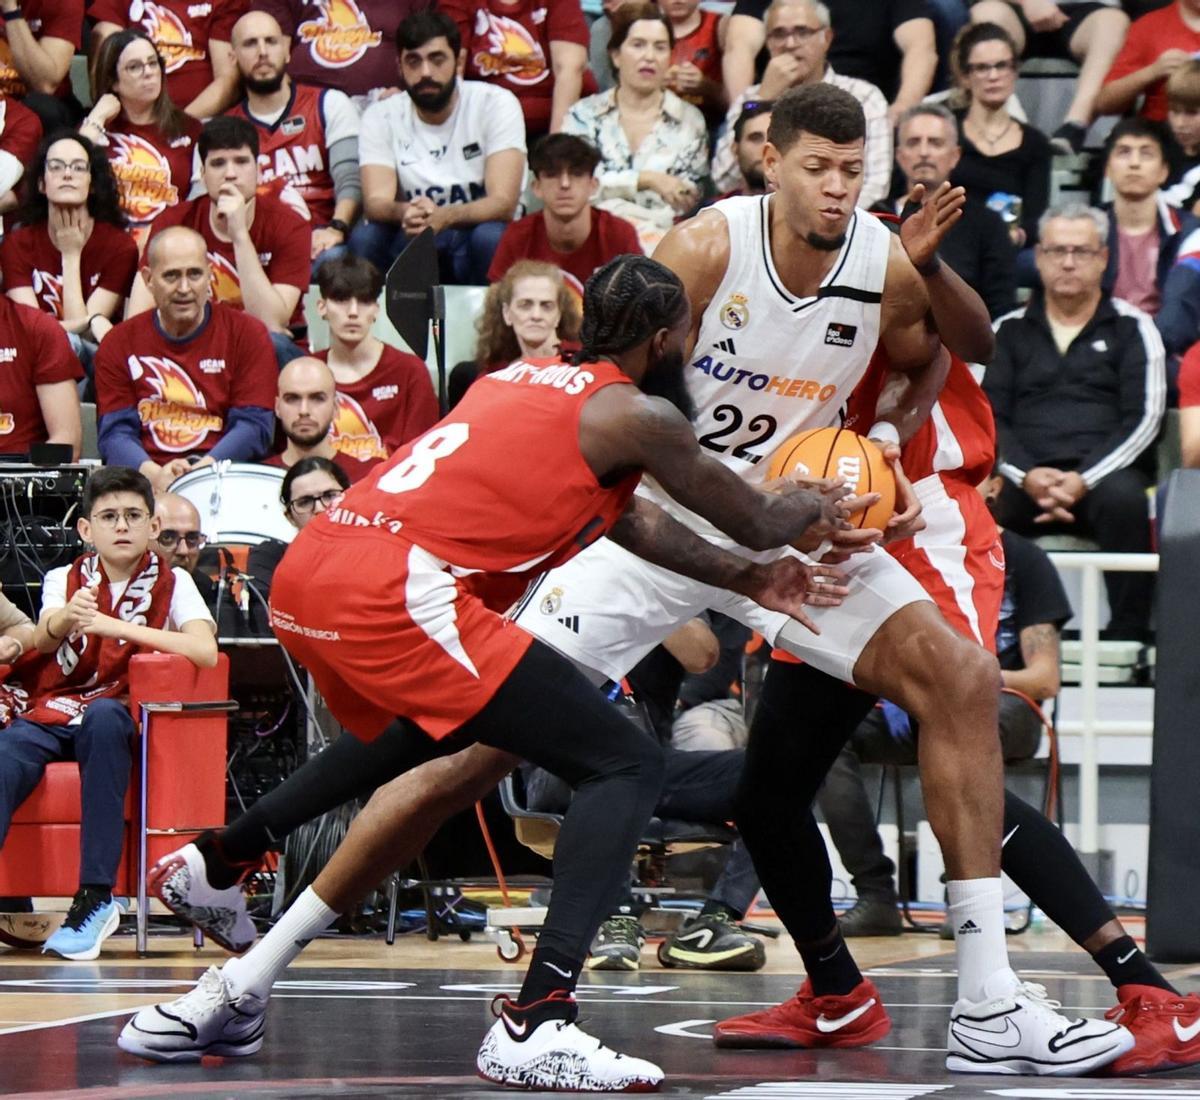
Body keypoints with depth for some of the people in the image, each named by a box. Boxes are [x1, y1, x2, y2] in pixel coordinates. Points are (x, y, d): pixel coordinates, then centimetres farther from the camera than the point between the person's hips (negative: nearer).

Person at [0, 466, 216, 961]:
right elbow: (42, 641, -13)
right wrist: (65, 619, -38)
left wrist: (116, 627, -23)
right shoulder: (64, 580, 7)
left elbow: (205, 651, -16)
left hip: (112, 717, -1)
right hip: (43, 714, 1)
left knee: (103, 716, -37)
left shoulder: (171, 583, 2)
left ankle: (96, 897, -36)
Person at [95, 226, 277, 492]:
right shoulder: (119, 343, 9)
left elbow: (254, 425, -1)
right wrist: (154, 474, -21)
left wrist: (203, 470, -19)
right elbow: (115, 432, 1)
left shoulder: (246, 335, 6)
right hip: (145, 480, 1)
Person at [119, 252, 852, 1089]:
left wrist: (750, 580, 45)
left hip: (303, 579, 9)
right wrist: (816, 513, 40)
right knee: (627, 767, -2)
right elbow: (760, 521, 19)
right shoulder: (636, 414, 5)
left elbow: (632, 517, 41)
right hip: (395, 590, -9)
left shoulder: (526, 380, 28)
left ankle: (237, 992, 32)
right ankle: (536, 1027, -15)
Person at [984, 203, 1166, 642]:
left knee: (1124, 499, -37)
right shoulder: (1010, 331, 19)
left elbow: (1143, 419, 2)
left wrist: (1083, 480, -13)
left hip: (1103, 475, -1)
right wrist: (1027, 475, -12)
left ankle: (1129, 637, -31)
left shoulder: (1131, 328, 13)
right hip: (1024, 479, 2)